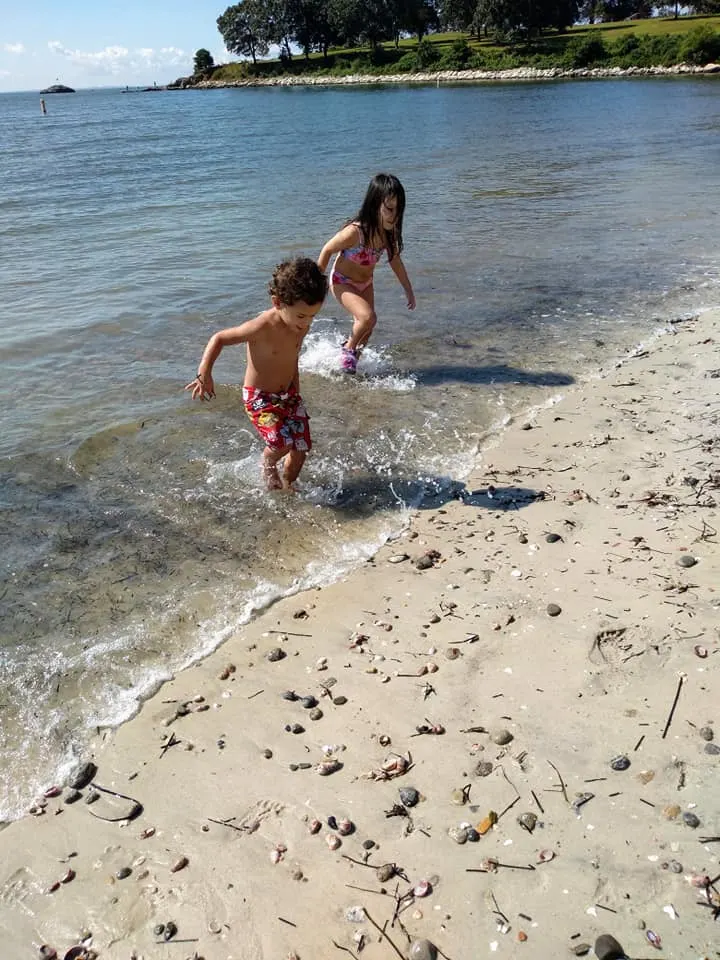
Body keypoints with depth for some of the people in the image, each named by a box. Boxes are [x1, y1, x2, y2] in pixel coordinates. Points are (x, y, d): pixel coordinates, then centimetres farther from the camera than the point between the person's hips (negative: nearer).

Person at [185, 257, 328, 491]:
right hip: (259, 396, -6)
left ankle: (287, 487, 29)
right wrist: (204, 374, -25)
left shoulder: (301, 325, -7)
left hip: (288, 393, 6)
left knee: (301, 448, 2)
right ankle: (267, 463, 13)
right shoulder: (262, 327, -27)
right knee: (282, 443, -22)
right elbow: (219, 338, -16)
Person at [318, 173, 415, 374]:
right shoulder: (355, 232, -34)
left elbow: (395, 260, 3)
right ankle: (349, 348, 2)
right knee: (368, 317, -26)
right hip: (342, 282, -6)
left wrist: (408, 290, 8)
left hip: (365, 284, 7)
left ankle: (352, 358, 35)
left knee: (365, 329, 9)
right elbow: (327, 251, -19)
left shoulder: (389, 232, -15)